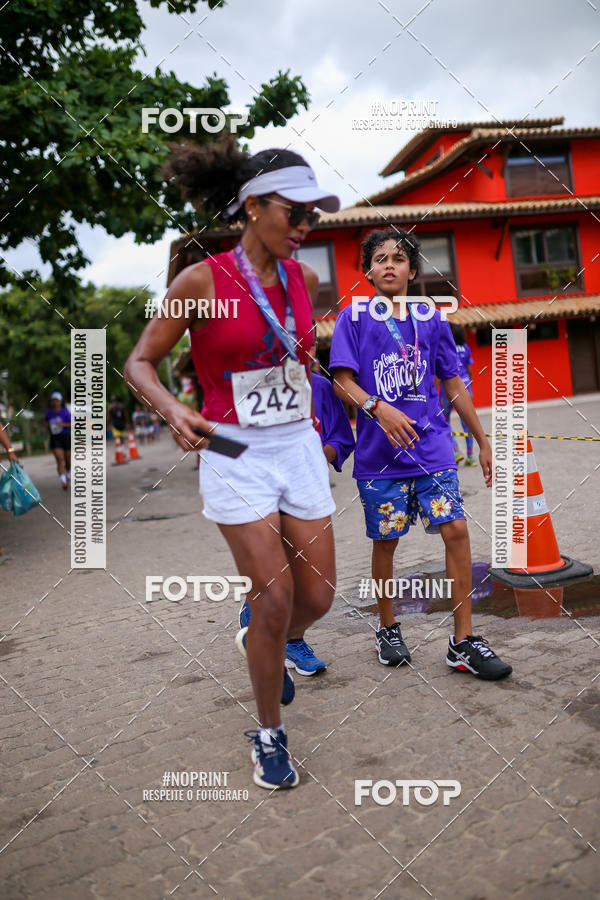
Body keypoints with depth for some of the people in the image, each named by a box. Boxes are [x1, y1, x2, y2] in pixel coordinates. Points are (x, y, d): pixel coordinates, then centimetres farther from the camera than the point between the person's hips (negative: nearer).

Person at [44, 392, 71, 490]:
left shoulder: (65, 411, -7)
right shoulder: (48, 412, 4)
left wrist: (63, 424, -22)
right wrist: (48, 425, 1)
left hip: (66, 437, -1)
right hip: (55, 439, 1)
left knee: (68, 459, 13)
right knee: (60, 459, -16)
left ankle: (68, 474, 46)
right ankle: (64, 482, -25)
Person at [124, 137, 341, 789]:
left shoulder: (304, 278, 5)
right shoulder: (202, 281, -11)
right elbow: (139, 362, -5)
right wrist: (173, 409, -25)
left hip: (299, 447, 5)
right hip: (234, 453, -5)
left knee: (317, 597, 6)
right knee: (275, 598, -6)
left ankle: (261, 645, 42)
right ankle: (269, 734, 20)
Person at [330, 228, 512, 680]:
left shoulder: (432, 320, 10)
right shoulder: (354, 318, 2)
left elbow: (454, 384, 15)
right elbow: (342, 382, -6)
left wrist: (483, 441, 15)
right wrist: (379, 409, -26)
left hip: (433, 448, 2)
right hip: (379, 454, -2)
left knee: (456, 530, -6)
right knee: (385, 541, 7)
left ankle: (463, 641, 5)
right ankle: (388, 630, 28)